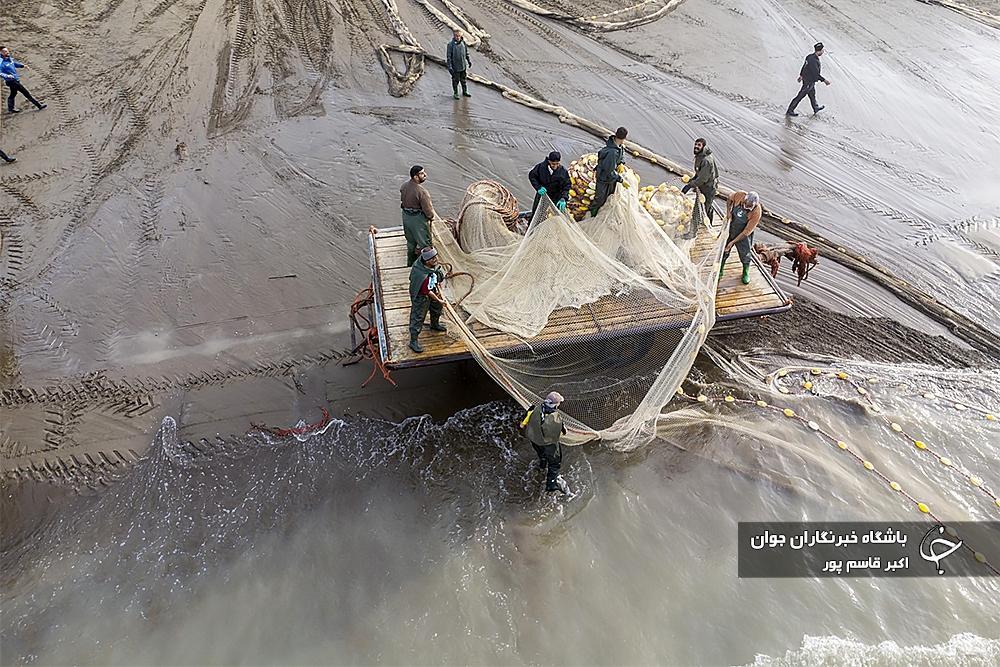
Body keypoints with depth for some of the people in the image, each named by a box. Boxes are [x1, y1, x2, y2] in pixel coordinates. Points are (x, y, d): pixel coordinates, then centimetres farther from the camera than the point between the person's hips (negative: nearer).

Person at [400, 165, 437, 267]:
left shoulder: (403, 186, -6)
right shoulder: (422, 191, -29)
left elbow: (402, 201, 8)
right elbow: (428, 210, -23)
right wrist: (431, 216, -2)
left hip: (406, 216, 8)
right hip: (418, 219, -8)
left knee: (411, 242, 24)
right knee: (424, 243, 10)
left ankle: (410, 264, 40)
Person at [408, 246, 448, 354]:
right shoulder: (423, 276, -42)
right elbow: (428, 292, -29)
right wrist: (438, 300, -16)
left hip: (431, 291, 9)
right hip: (420, 297, -9)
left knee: (438, 307, 30)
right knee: (418, 317, 4)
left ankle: (435, 325, 60)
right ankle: (413, 341, 19)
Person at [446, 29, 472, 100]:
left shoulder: (463, 42, -4)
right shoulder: (451, 44, -18)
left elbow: (466, 52, 12)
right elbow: (449, 56, -15)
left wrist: (469, 61, 18)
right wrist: (449, 67, -18)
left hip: (463, 65, 4)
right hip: (455, 67, -4)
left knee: (463, 79, 20)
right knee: (455, 80, 9)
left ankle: (465, 91, 37)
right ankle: (455, 93, 26)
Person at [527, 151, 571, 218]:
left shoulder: (563, 172, -18)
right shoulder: (541, 166, -18)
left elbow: (566, 187, -13)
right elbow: (532, 176, -4)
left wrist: (563, 199, -29)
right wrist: (538, 187, -17)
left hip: (555, 199, -1)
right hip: (541, 196, 1)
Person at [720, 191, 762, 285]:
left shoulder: (757, 212, -32)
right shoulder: (739, 195, -24)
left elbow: (747, 231, -25)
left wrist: (733, 242, -24)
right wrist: (728, 211, -12)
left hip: (743, 234, -2)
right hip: (730, 228, 3)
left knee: (745, 254, 13)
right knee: (723, 252, 13)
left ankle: (746, 273, 41)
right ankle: (720, 271, 37)